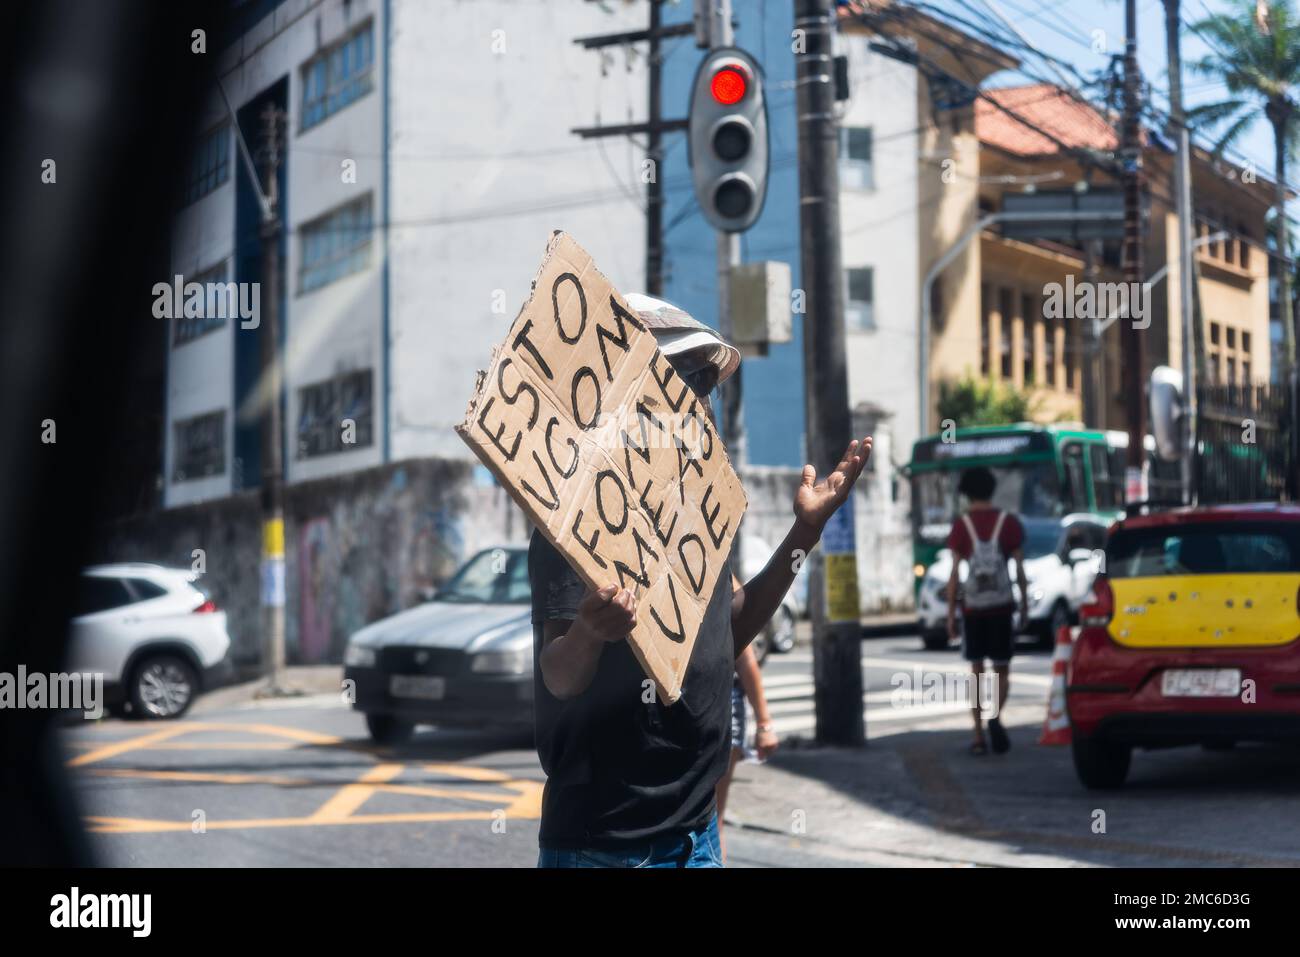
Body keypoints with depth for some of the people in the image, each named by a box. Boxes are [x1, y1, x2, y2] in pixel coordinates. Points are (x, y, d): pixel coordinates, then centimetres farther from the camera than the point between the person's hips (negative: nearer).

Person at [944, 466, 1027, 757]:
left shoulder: (961, 525, -2)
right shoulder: (1008, 522, 1)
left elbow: (955, 573, -3)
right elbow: (1020, 568, 1)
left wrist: (951, 614, 2)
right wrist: (1024, 604, 12)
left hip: (972, 606, 0)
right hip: (1001, 604, 0)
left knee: (977, 670, 10)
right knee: (1001, 669, 8)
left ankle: (979, 735, 8)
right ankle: (995, 717, -19)